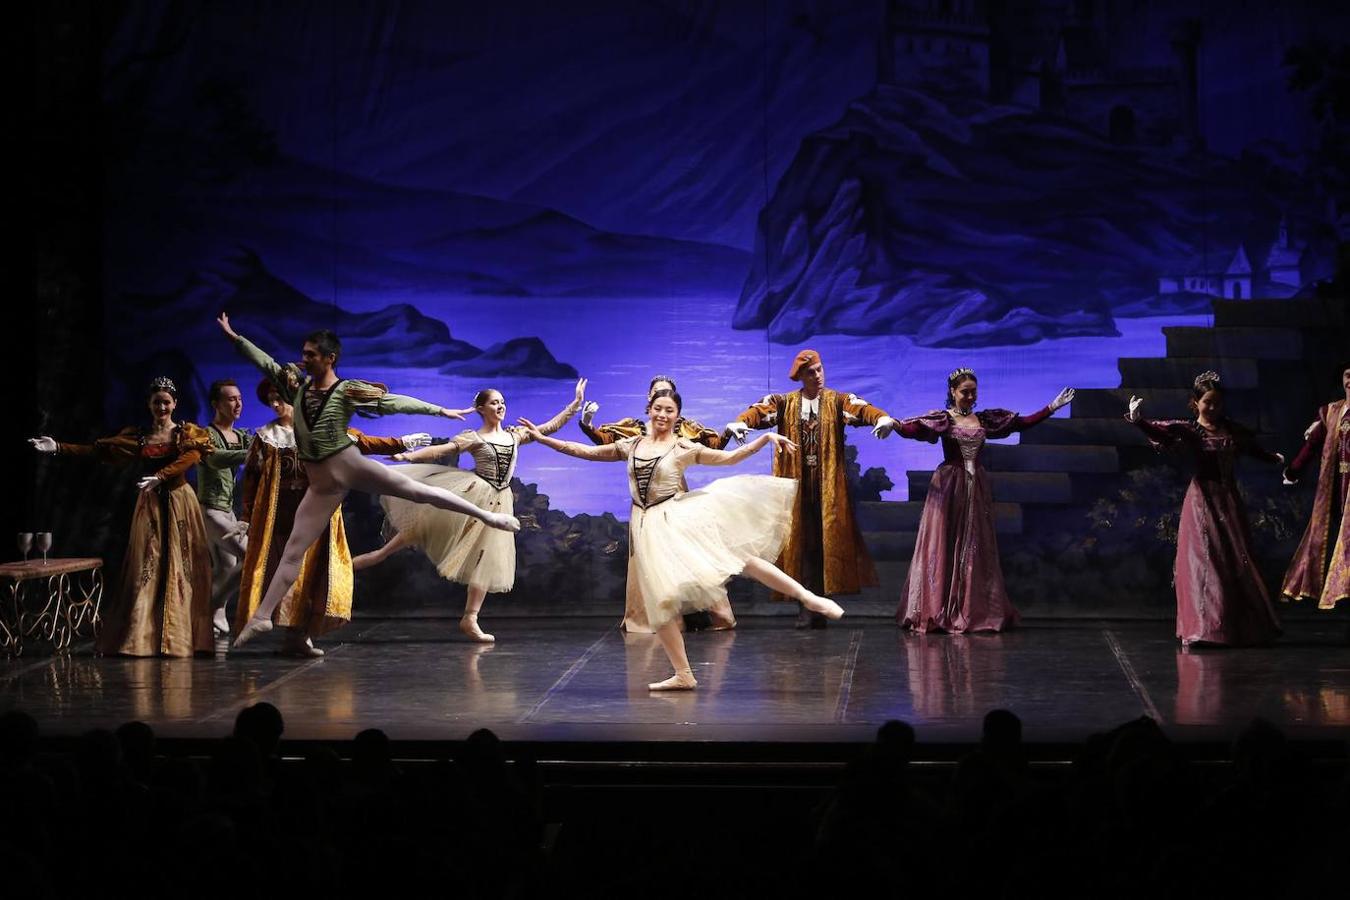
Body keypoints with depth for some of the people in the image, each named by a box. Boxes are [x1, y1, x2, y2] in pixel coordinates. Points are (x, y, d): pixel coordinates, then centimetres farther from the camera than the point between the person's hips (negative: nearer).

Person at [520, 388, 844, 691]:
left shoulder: (683, 449, 3)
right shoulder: (630, 445, 12)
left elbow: (730, 457, 5)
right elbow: (587, 452, 17)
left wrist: (767, 437, -5)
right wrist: (543, 438, 15)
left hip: (680, 516, -3)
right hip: (648, 527, 3)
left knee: (736, 552, -20)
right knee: (660, 601, 0)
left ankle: (807, 597, -16)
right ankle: (683, 675, 8)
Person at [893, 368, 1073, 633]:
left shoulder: (985, 419, 10)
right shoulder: (942, 419, -2)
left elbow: (1023, 423, 11)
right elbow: (912, 429, -18)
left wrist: (1052, 407, 6)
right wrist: (892, 424, -39)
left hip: (977, 488, 4)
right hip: (948, 487, -4)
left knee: (976, 548, 4)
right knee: (943, 548, -4)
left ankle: (974, 612, 10)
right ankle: (937, 613, 0)